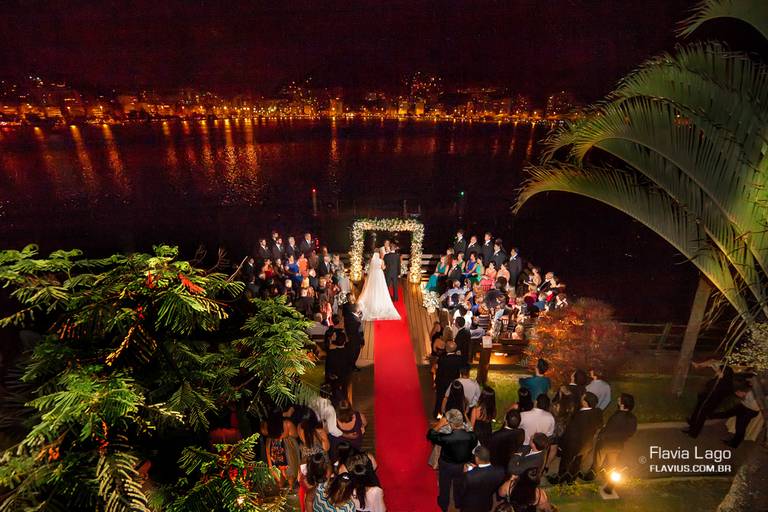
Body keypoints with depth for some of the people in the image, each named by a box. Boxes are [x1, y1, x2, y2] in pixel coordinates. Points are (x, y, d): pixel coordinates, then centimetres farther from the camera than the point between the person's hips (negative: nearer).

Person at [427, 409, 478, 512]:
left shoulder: (446, 438, -39)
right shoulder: (472, 436, -31)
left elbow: (429, 436, -23)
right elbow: (473, 447, -8)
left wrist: (440, 424, -25)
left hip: (447, 467, -2)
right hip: (463, 467, 2)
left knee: (445, 487, 28)